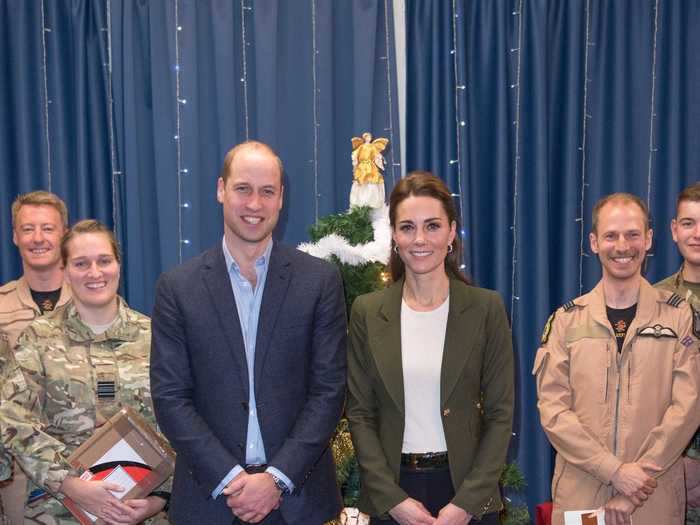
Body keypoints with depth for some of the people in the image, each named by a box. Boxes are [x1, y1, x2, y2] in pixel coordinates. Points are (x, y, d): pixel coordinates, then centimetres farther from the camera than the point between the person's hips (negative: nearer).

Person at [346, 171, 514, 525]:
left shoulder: (486, 308, -4)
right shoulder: (367, 312, 0)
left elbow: (500, 412, -4)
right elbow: (360, 412, 0)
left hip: (466, 491, -1)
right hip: (390, 492, 1)